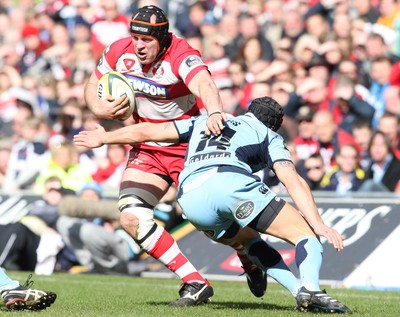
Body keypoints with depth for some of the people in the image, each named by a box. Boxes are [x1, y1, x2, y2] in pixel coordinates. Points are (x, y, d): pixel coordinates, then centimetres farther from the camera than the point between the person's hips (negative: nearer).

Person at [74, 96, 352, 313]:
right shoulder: (270, 136, 27)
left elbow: (145, 132, 38)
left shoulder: (203, 122, 37)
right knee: (306, 233, 3)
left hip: (189, 198, 4)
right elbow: (293, 181, 10)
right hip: (232, 182, -4)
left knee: (248, 240, 28)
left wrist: (102, 138, 51)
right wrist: (319, 224, 4)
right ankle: (310, 289, -24)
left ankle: (303, 292, 13)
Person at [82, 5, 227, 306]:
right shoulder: (119, 52, -9)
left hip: (189, 145, -5)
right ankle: (195, 283, -6)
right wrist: (101, 109, -15)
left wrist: (214, 112, -68)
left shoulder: (181, 56, -26)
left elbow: (203, 84, -46)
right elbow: (93, 86, 8)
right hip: (147, 149, 5)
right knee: (132, 218, -13)